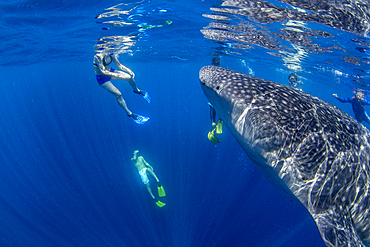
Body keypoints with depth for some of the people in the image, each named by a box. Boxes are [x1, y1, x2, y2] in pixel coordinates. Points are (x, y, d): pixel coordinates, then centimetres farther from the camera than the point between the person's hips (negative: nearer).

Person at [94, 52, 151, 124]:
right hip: (102, 78, -6)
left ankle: (137, 90, 29)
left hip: (110, 71, 7)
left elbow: (119, 65, -2)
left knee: (129, 77, -4)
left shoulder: (111, 55, -10)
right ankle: (129, 113, -3)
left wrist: (129, 70, -16)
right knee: (118, 94, -15)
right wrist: (116, 75, -39)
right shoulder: (98, 56, -30)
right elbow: (103, 71, -33)